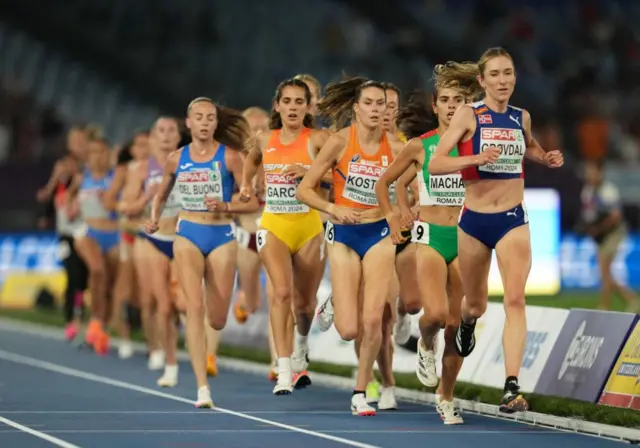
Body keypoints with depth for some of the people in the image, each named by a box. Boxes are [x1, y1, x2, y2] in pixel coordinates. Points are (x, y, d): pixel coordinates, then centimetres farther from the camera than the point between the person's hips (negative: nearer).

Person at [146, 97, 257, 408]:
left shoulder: (229, 157, -3)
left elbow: (253, 202, -5)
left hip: (222, 236, 0)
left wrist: (225, 206, -19)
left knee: (217, 320, 4)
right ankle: (202, 388, -19)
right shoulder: (176, 159, 4)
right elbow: (161, 195, 23)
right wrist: (154, 219, 9)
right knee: (195, 306, -17)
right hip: (188, 235, 0)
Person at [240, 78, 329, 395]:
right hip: (274, 225, 1)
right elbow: (252, 158, 30)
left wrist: (309, 171, -28)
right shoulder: (264, 140, 6)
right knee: (281, 291, -20)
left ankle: (300, 351, 45)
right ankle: (284, 372, -25)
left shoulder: (317, 139, -6)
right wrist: (246, 184, 18)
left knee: (304, 301, 11)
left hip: (309, 226, -1)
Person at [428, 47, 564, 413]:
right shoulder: (469, 115, -7)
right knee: (476, 304, 16)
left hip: (513, 220, 1)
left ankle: (512, 387, -22)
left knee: (515, 299, -17)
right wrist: (476, 158, -27)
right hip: (474, 221, -1)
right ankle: (467, 322, 56)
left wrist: (548, 158, 8)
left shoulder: (522, 117, 5)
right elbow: (435, 164, -13)